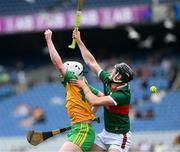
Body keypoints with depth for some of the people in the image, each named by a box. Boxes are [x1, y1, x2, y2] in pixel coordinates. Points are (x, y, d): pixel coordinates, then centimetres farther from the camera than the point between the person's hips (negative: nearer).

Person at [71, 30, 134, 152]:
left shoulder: (123, 95, -25)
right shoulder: (107, 80, -2)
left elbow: (95, 101, -29)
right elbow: (91, 62, 5)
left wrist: (83, 86, -16)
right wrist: (79, 41, 6)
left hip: (119, 136, -9)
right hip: (106, 132, 9)